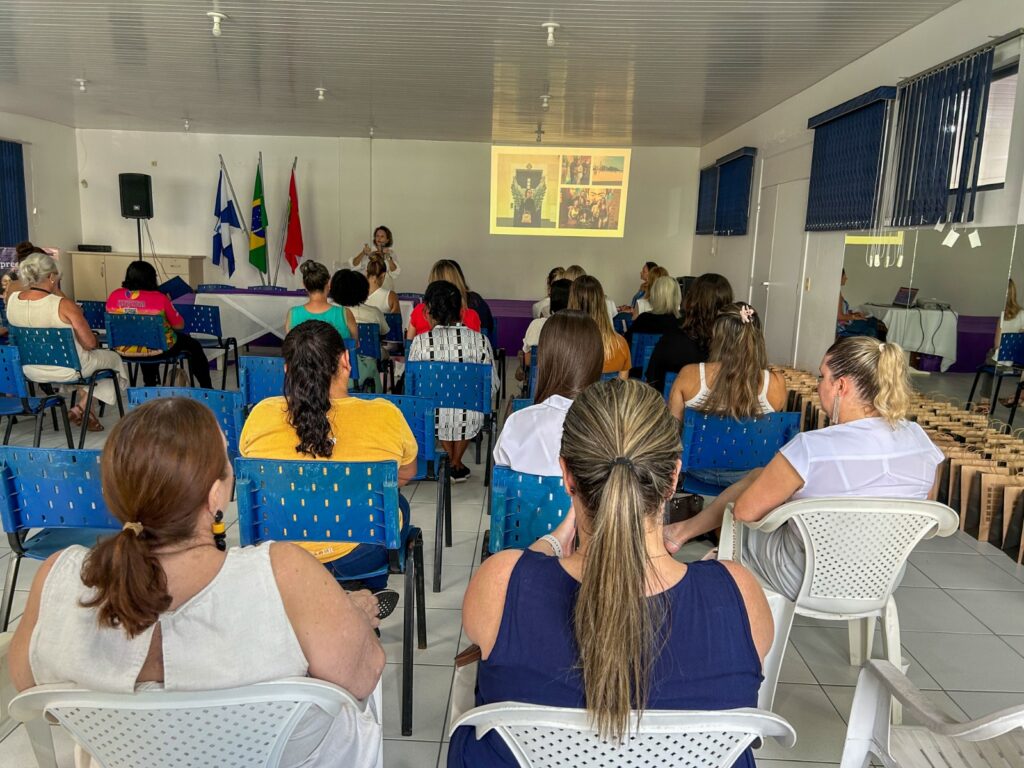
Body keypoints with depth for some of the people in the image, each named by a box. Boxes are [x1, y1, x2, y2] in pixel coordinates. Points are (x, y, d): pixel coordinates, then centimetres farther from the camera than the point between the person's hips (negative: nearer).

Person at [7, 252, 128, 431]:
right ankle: (81, 408, 16)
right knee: (113, 358, 21)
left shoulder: (12, 300, -7)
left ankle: (84, 412, 37)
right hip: (65, 371, -7)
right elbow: (90, 343, -20)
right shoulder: (64, 305, -26)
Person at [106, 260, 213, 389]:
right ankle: (207, 389, 29)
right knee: (193, 345, 21)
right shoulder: (159, 298, -20)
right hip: (156, 349, -5)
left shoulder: (113, 296, -7)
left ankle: (150, 387, 50)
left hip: (124, 349, 5)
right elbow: (179, 325, -11)